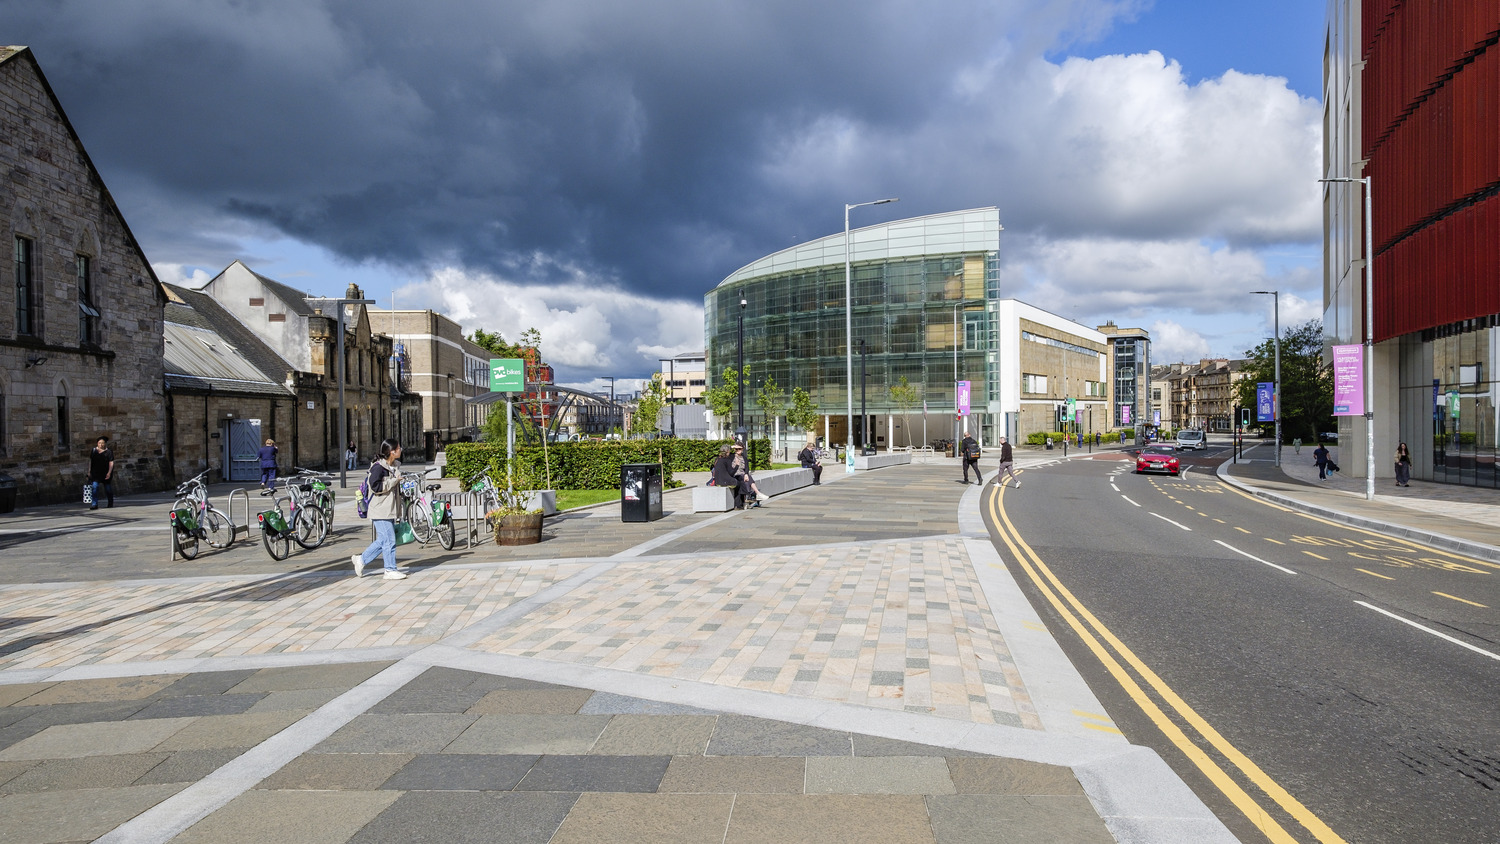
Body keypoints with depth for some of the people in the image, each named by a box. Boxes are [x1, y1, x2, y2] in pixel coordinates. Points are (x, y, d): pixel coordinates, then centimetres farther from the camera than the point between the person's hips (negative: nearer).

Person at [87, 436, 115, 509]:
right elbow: (90, 461, 12)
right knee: (94, 487, -12)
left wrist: (109, 472, -16)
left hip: (105, 473, -2)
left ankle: (111, 503, 26)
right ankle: (95, 504, -14)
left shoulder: (109, 451, -5)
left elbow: (111, 462, -8)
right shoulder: (94, 450, 4)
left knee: (108, 489, 9)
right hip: (96, 473, 2)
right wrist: (89, 471, 8)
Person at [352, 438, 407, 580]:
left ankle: (361, 559, 27)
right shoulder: (378, 467, -15)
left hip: (390, 510, 9)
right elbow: (375, 486, -22)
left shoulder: (395, 466, 13)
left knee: (383, 540, 13)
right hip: (380, 511, -9)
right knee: (389, 540, -6)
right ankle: (390, 570, 3)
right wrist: (394, 481, -17)